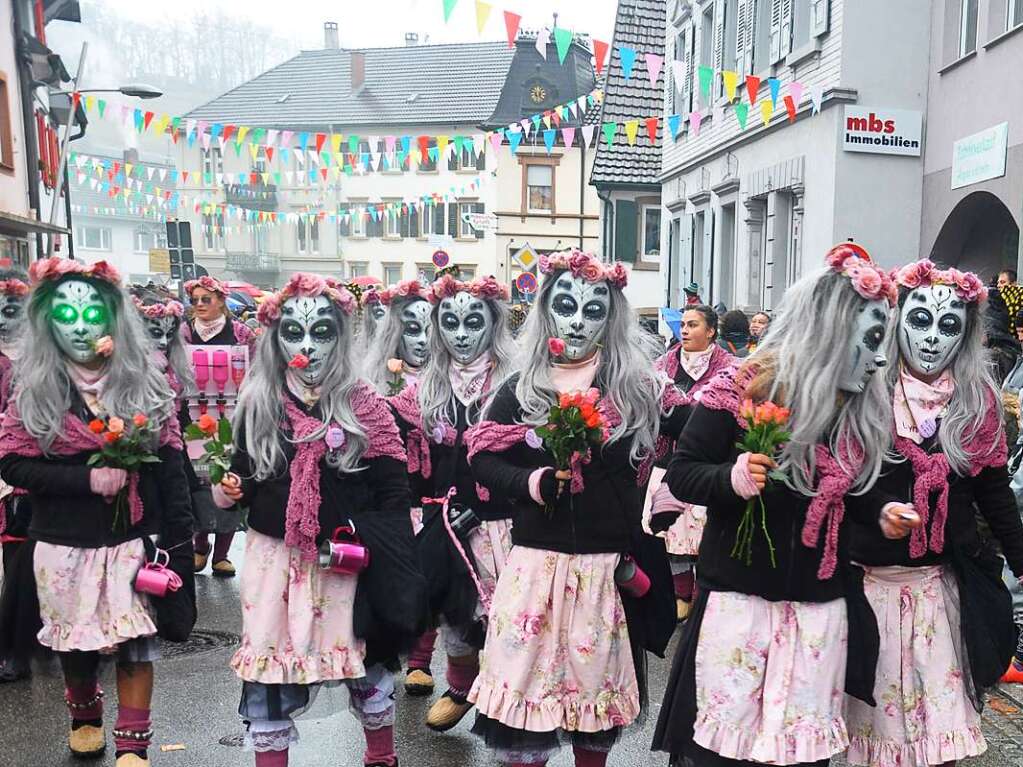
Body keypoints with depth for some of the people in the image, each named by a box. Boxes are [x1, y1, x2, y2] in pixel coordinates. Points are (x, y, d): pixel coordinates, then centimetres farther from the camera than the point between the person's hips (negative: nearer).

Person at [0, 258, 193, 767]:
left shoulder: (145, 386, -3)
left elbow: (170, 470, -3)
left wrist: (180, 544, -5)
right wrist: (87, 479, -19)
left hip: (133, 540, -1)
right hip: (64, 545, 1)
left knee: (134, 640, 4)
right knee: (74, 640, 17)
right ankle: (85, 716, 44)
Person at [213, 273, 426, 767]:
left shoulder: (364, 407, -5)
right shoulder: (258, 406, 0)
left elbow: (392, 490, -4)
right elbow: (244, 478, 8)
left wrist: (362, 539, -13)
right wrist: (228, 490, -13)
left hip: (345, 561, -1)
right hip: (275, 557, 1)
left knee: (365, 663, 13)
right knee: (268, 673, 7)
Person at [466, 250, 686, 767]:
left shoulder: (637, 386, 0)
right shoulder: (521, 389, 1)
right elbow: (482, 460, 1)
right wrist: (532, 482, -13)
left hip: (612, 567, 1)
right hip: (537, 564, 0)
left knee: (599, 684, 16)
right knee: (526, 683, 5)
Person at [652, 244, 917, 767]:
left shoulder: (859, 411, 5)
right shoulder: (739, 392, -12)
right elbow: (680, 475, -11)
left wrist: (880, 514, 1)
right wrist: (733, 478, -28)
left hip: (822, 606, 5)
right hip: (741, 600, -5)